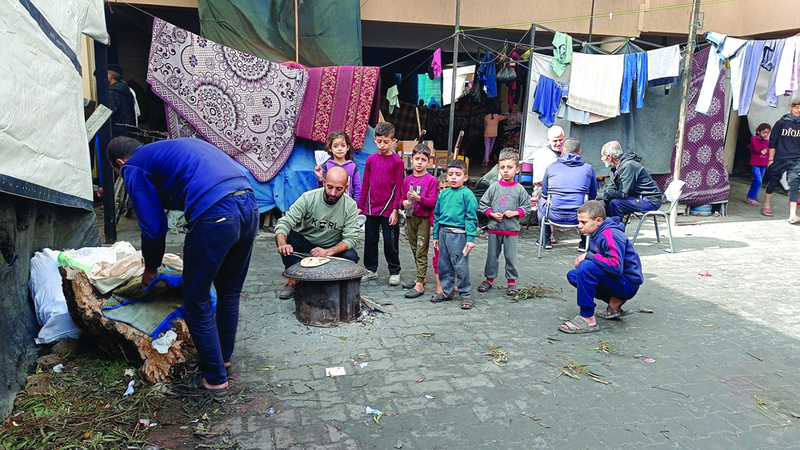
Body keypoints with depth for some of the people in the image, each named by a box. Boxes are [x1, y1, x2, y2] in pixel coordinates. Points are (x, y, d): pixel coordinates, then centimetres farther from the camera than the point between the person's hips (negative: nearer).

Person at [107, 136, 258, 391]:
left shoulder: (133, 168, 12)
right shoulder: (172, 147, 34)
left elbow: (153, 226, 7)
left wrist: (150, 268, 26)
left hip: (215, 215, -8)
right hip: (249, 205, 8)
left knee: (197, 302, 9)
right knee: (229, 292, 24)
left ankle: (215, 378, 20)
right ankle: (223, 357, 42)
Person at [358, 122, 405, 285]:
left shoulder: (397, 162, -5)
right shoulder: (371, 159, 6)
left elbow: (399, 187, -5)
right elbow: (365, 184, 10)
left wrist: (395, 210, -10)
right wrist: (360, 206, 10)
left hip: (388, 209, -4)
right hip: (371, 207, 4)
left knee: (390, 242, 4)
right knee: (370, 239, 12)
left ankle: (394, 272, 18)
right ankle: (371, 270, 26)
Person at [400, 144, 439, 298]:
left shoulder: (431, 180, -7)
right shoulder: (407, 180, 8)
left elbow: (433, 201, -12)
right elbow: (402, 198, 16)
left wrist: (419, 198, -26)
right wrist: (404, 203, -6)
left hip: (424, 219, -6)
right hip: (410, 217, 6)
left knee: (421, 251, -6)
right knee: (415, 250, 14)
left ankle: (419, 285, -5)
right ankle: (421, 278, 27)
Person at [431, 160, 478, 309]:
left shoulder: (467, 194, -6)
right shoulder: (443, 194, 11)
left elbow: (471, 218, -9)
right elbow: (436, 215, 18)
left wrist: (471, 238, -14)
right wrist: (436, 235, 17)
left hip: (458, 234, -6)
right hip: (443, 232, 6)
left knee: (460, 265, -2)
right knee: (443, 264, 13)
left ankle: (465, 294, 11)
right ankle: (447, 291, 28)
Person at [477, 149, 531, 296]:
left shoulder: (519, 189, -2)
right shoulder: (494, 187, -1)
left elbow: (526, 207, 3)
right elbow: (483, 204, 4)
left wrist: (515, 213, -13)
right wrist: (492, 214, -10)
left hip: (512, 230, -1)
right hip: (494, 228, 1)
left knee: (511, 256, 6)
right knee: (492, 255, 11)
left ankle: (512, 281, 20)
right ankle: (489, 279, 24)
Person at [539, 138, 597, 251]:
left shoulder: (551, 167, 5)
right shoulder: (588, 168, 4)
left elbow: (544, 194, 15)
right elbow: (593, 195, 13)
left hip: (555, 216, 1)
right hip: (579, 217, -1)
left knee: (541, 203, 34)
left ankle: (545, 240, 38)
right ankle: (584, 243, 31)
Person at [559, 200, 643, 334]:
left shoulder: (611, 235, -22)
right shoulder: (597, 233, 7)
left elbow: (616, 266, -34)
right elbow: (599, 259, 19)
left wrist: (588, 256, -24)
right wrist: (582, 258, -2)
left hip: (628, 284, -10)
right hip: (616, 281, 10)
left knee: (585, 267, -30)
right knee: (573, 275, 10)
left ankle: (588, 319, -23)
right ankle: (615, 303, 4)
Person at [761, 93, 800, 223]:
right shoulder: (781, 123, 0)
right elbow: (772, 142, 3)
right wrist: (771, 159, 0)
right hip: (779, 159, -1)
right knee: (772, 182, 10)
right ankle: (766, 206, 28)